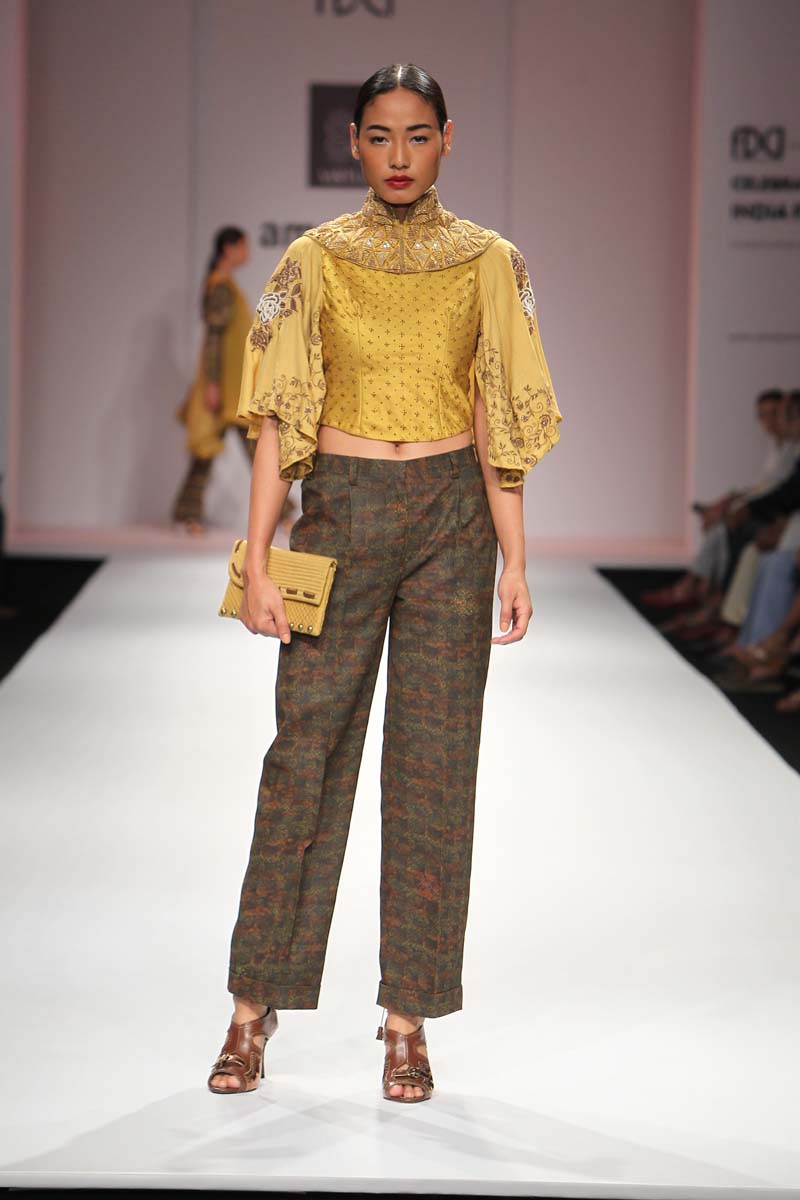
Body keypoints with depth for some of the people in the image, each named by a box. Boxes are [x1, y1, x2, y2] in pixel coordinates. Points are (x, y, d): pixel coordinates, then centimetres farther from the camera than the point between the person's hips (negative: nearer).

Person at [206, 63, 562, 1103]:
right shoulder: (314, 262, 2)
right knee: (307, 748, -1)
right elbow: (279, 419, 0)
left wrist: (514, 560, 0)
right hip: (340, 511, -1)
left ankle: (409, 1016, 9)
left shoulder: (488, 264, 5)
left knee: (434, 761, 1)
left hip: (452, 519, 1)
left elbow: (494, 424, 6)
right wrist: (258, 561, -6)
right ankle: (256, 1002, 10)